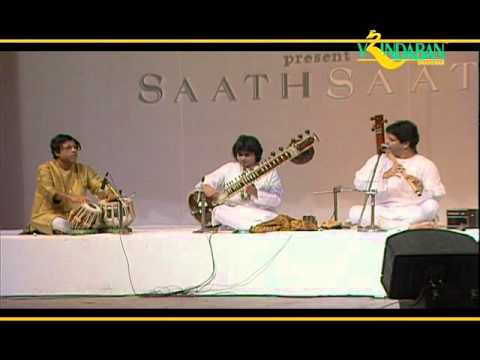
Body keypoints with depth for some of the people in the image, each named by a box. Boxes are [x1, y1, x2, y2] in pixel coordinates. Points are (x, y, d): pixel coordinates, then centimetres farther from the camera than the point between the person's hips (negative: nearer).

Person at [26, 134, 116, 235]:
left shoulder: (83, 170, 9)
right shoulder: (45, 169, -4)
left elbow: (100, 187, -1)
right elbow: (49, 192, -21)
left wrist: (109, 194, -27)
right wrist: (71, 198, -40)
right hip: (48, 215, -4)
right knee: (61, 224, -36)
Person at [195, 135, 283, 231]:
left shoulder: (269, 172, 8)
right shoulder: (228, 169, 15)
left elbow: (277, 200, -2)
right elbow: (206, 181, 10)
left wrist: (256, 193, -18)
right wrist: (206, 187, -16)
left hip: (260, 214, -3)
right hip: (232, 215, 3)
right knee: (219, 211, -31)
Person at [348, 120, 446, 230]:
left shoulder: (425, 164, 3)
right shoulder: (377, 160, 10)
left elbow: (437, 195, -7)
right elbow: (358, 183, -6)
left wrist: (421, 189, -28)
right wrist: (385, 175, -20)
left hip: (413, 212, -2)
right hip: (382, 211, 2)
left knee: (431, 206, -32)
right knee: (354, 212, -26)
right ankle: (411, 225, -27)